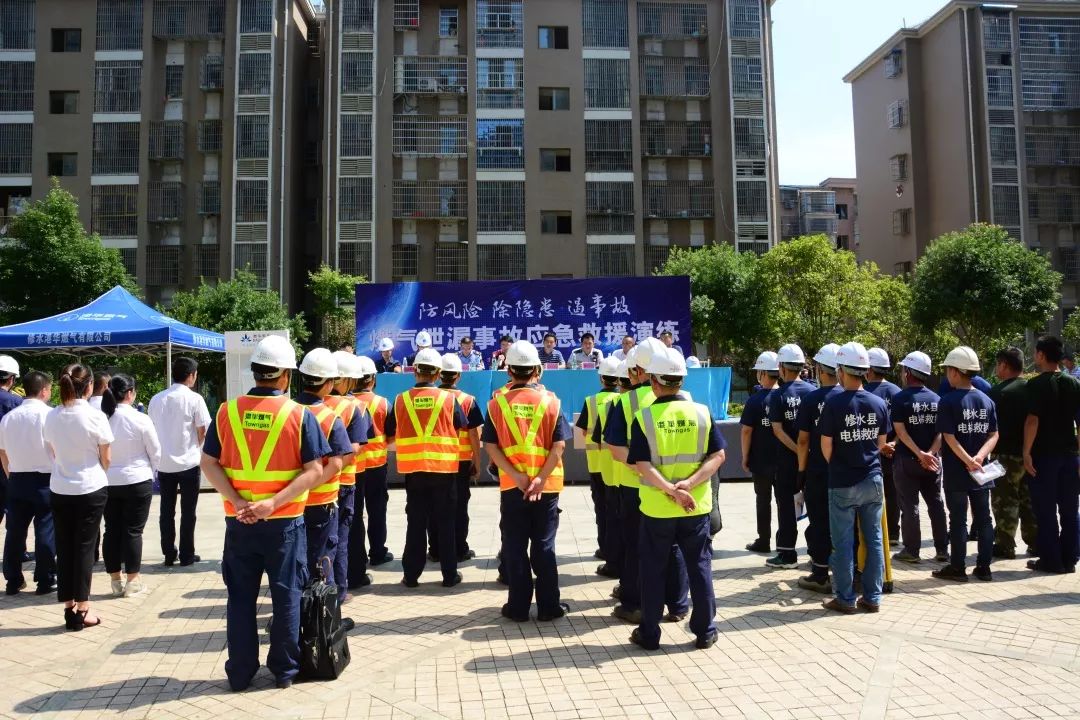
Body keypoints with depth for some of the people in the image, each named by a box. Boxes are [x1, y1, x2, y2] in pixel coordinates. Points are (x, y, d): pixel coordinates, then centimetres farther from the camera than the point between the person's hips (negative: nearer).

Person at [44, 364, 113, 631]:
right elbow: (106, 459, -5)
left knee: (64, 547, 11)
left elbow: (53, 453, 9)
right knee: (85, 546, 4)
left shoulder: (52, 416, -2)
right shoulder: (95, 416, -14)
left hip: (59, 490, 4)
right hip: (91, 489, -4)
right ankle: (81, 610, 9)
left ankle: (69, 607, 17)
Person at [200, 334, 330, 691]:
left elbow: (209, 464, -3)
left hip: (239, 522, 2)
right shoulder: (300, 415, -9)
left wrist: (237, 502, -10)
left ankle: (240, 671, 22)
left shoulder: (226, 412, -1)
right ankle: (285, 669, 19)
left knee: (240, 596, 13)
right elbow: (314, 471, -14)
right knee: (286, 595, 10)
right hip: (284, 522, -2)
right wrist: (274, 503, -17)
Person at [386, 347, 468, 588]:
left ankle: (411, 575, 14)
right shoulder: (448, 399, -5)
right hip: (444, 468, -1)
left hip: (413, 470, 1)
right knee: (445, 523, 8)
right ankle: (450, 574, 13)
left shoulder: (401, 400, -2)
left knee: (416, 523, 10)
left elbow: (390, 433, 7)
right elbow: (462, 425, 11)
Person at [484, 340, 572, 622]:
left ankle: (518, 607, 16)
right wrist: (540, 478, -11)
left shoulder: (497, 403, -2)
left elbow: (491, 446, -8)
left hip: (511, 486, 0)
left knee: (514, 547, 10)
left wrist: (516, 476, -12)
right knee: (544, 546, 10)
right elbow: (559, 445, -9)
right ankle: (549, 606, 15)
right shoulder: (550, 401, -3)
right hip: (546, 486, 0)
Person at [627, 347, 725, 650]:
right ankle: (705, 631, 21)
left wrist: (672, 490, -19)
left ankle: (649, 633, 18)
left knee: (654, 571, 10)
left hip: (656, 508, -1)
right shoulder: (702, 412, -3)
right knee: (699, 567, 13)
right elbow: (718, 456, -6)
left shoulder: (643, 417, -10)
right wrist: (689, 484, -14)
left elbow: (642, 465, -16)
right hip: (697, 507, 2)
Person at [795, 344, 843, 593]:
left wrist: (801, 470, 0)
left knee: (820, 522, 4)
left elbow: (804, 440, -9)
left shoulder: (811, 399, -10)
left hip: (818, 471, -3)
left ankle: (820, 576, 10)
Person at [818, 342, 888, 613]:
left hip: (843, 483, -4)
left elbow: (826, 447, -8)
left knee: (843, 542, 4)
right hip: (873, 480, 4)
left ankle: (845, 599, 11)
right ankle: (872, 597, 18)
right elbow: (881, 443, 9)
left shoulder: (834, 404, -14)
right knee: (874, 540, 11)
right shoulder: (878, 403, 0)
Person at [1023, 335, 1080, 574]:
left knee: (1045, 511, 2)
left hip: (1044, 455, -5)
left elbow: (1033, 420, -17)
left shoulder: (1037, 384, -10)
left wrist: (1026, 452, -13)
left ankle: (1051, 560, 5)